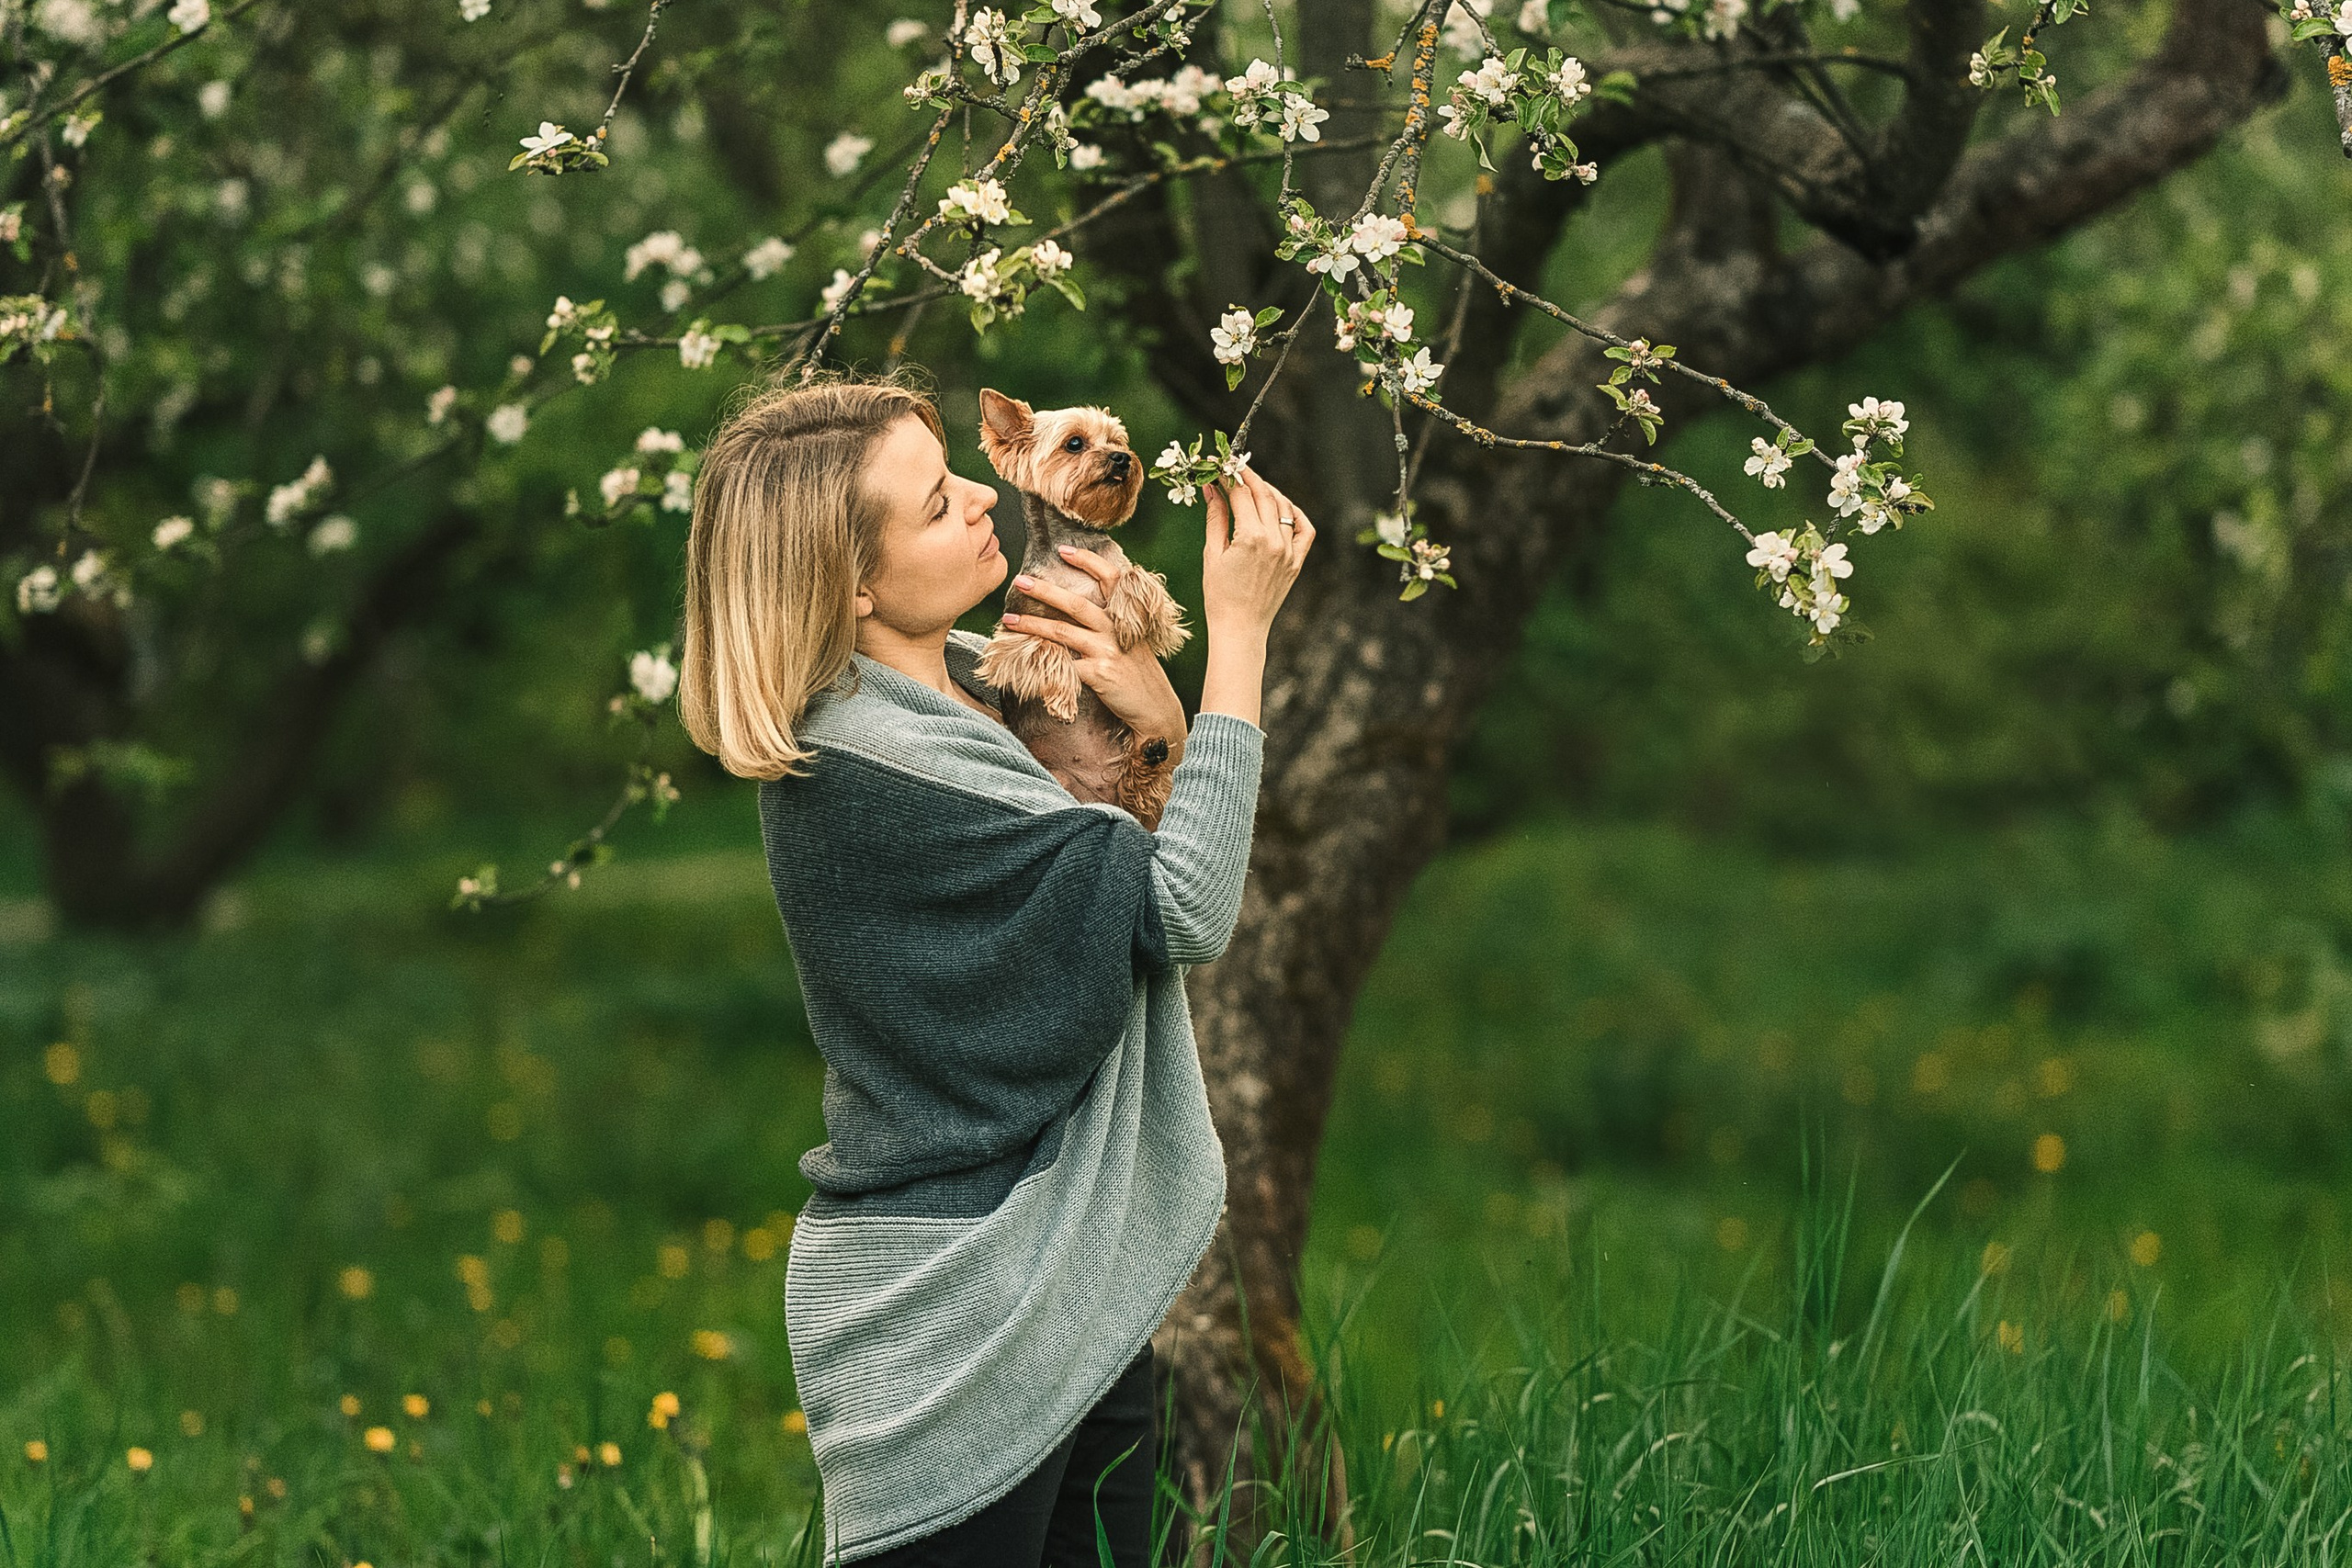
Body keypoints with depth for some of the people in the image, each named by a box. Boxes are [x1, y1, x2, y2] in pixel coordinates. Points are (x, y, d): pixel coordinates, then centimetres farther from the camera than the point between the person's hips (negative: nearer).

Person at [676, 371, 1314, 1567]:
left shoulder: (975, 675, 6)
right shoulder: (858, 762, -20)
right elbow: (1187, 912, -20)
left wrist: (1158, 726, -7)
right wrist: (1237, 632, -15)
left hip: (1078, 1284, 9)